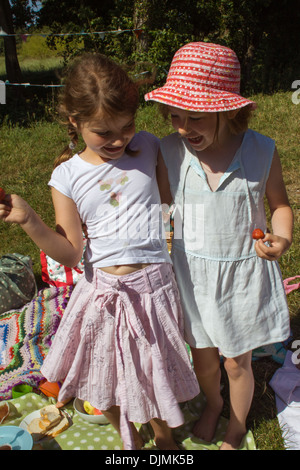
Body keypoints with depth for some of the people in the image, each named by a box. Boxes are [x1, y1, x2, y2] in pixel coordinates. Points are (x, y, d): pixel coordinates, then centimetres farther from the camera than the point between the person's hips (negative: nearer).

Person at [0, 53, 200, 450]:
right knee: (106, 374, 18)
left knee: (155, 371, 15)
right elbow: (69, 254, -7)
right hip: (102, 289, 1)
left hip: (153, 284, 0)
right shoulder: (67, 176, -5)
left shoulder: (147, 147, -2)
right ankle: (128, 436, 52)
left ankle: (164, 435, 50)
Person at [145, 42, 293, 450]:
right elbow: (163, 208, 1)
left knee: (237, 362, 16)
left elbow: (280, 203, 0)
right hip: (192, 271, 2)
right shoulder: (171, 151, -11)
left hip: (243, 272, -1)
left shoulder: (261, 151, -15)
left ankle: (237, 425, 50)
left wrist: (282, 238, -19)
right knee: (202, 356, 21)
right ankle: (213, 403, 57)